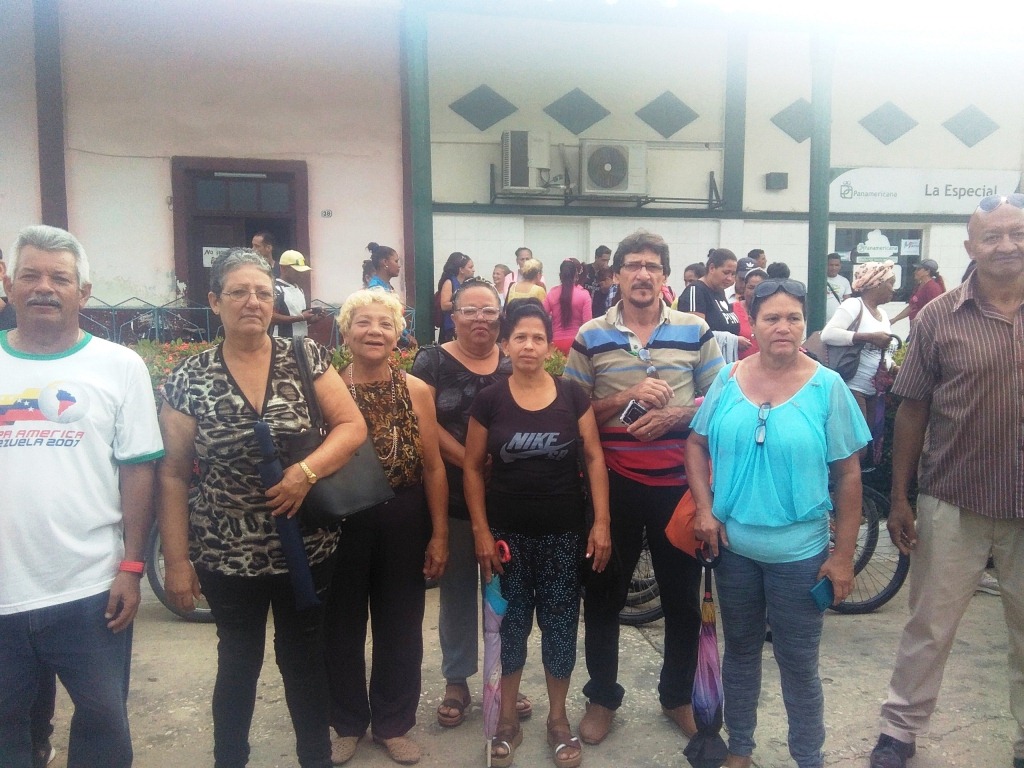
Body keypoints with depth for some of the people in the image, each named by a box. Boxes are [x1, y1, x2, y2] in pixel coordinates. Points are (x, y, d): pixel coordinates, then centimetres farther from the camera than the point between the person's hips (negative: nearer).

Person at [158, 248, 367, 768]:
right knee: (239, 661, 17)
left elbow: (352, 426, -5)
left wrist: (307, 471, -21)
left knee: (304, 657, 15)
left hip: (307, 546, 1)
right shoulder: (189, 379, -5)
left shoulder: (305, 356, -4)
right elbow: (173, 474, -3)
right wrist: (176, 559, -5)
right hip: (226, 554, 0)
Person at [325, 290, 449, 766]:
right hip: (340, 522, -1)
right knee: (342, 627, 13)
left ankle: (393, 723, 32)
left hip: (404, 522, 1)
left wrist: (439, 534, -2)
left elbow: (433, 467, 0)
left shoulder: (416, 391, -2)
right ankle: (348, 722, 34)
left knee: (400, 628, 12)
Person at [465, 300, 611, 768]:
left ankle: (558, 720, 27)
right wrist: (481, 531, -5)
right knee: (509, 624, 10)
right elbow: (473, 468, 0)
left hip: (563, 533, 0)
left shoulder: (573, 396, -3)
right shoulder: (489, 401, -4)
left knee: (560, 624, 8)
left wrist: (602, 523, -6)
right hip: (507, 533, 0)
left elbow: (594, 459, 0)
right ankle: (507, 719, 28)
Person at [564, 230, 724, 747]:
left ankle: (678, 695, 34)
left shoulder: (695, 331, 2)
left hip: (678, 482, 1)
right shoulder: (590, 337, 0)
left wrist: (674, 415, -14)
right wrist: (626, 398, -15)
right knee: (603, 594, 11)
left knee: (683, 595, 13)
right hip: (612, 484, 0)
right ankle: (602, 697, 31)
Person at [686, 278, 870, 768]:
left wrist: (843, 554, -7)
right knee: (739, 651, 19)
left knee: (798, 665, 10)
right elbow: (697, 445, 7)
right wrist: (704, 509, -5)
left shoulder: (827, 387, -8)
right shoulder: (727, 380, -1)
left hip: (799, 554, -2)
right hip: (732, 545, 3)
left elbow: (848, 474, -6)